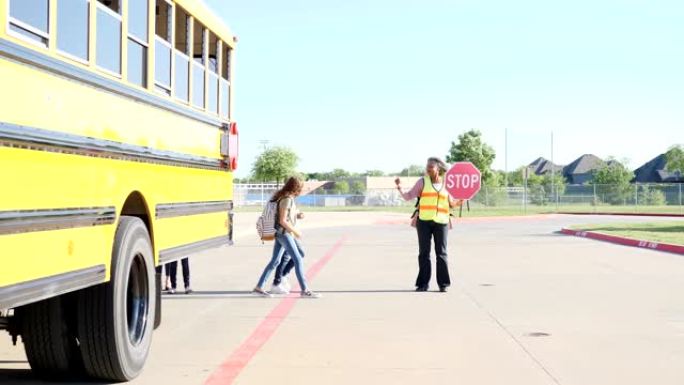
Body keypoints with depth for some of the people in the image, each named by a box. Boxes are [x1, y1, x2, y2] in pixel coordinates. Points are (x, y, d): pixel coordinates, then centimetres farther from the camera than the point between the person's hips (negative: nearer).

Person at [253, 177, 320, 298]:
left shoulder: (288, 198, 12)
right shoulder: (287, 199, -16)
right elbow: (282, 221, -19)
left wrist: (297, 216, 11)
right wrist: (296, 231, -13)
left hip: (281, 234, 10)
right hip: (284, 233, -10)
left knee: (275, 261, 10)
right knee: (298, 260, -7)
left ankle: (259, 287, 12)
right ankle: (304, 290, -5)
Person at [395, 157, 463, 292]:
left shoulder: (446, 184, 10)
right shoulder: (422, 181, 6)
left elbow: (451, 203, 16)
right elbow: (409, 196, 2)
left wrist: (459, 202, -3)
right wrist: (400, 188, -13)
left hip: (441, 222, 0)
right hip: (424, 221, 0)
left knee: (441, 253, 1)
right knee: (424, 253, 1)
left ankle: (443, 284, 8)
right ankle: (423, 283, 6)